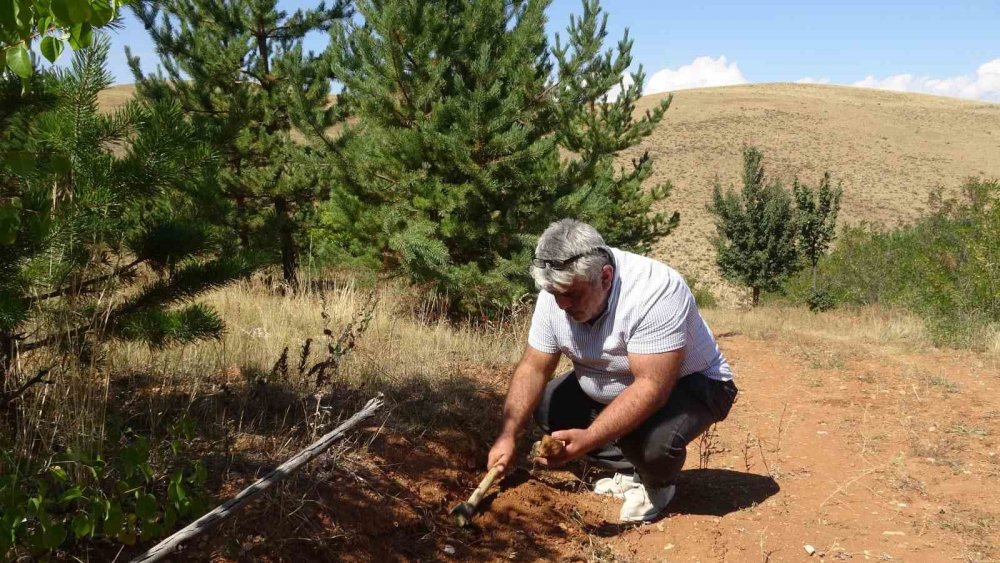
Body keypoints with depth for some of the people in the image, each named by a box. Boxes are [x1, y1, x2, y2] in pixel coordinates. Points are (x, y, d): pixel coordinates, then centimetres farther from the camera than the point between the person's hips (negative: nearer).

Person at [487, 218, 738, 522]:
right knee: (543, 405, -5)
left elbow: (652, 387, -38)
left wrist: (588, 439, -46)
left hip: (685, 383, -7)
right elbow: (533, 368, -10)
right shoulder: (557, 293, -16)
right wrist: (508, 435, -21)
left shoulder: (655, 292, -35)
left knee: (652, 438, -35)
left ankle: (658, 484, 3)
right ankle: (631, 472, 8)